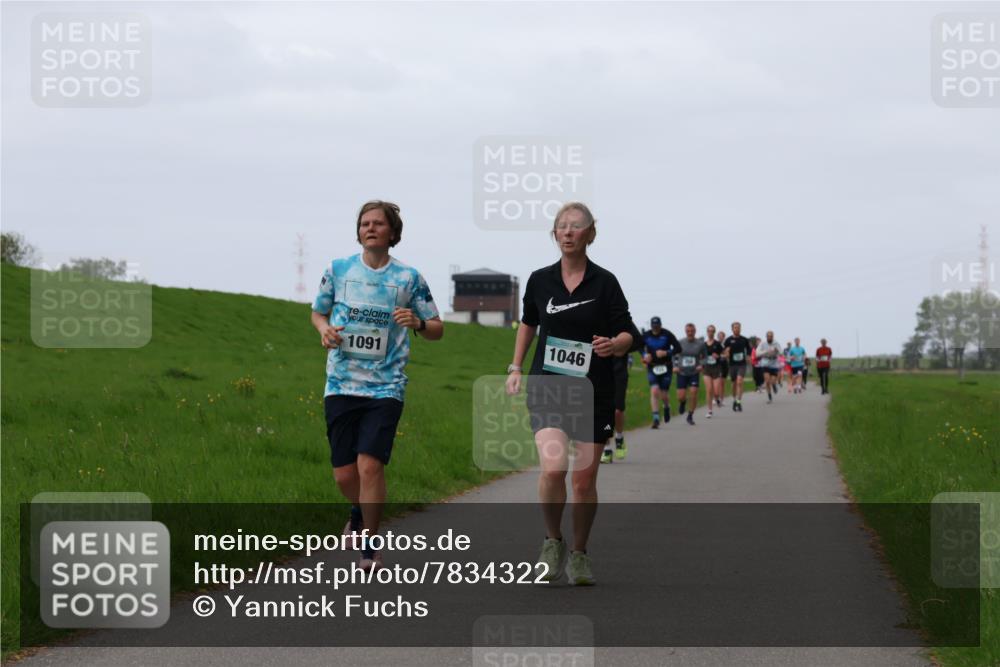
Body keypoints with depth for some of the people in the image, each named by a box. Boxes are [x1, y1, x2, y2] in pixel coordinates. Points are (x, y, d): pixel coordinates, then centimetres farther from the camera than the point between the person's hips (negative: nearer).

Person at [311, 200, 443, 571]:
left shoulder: (408, 278, 2)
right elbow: (318, 312, 21)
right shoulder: (338, 270, 6)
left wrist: (418, 323, -14)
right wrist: (324, 329, -2)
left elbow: (437, 329, 9)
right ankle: (359, 514, 37)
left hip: (385, 387, -2)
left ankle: (369, 547, -1)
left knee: (370, 465, -15)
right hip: (341, 384, 2)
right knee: (344, 473, 2)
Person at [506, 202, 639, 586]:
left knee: (585, 479, 4)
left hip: (594, 391, 0)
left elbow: (629, 334, -2)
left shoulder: (604, 282, -3)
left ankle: (579, 554, 23)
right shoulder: (540, 281, 4)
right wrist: (515, 368, 18)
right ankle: (552, 541, 3)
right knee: (553, 467, -20)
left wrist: (614, 344, -24)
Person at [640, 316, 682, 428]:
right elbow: (640, 347, 17)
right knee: (654, 391, -16)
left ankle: (666, 407, 39)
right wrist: (644, 355, -4)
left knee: (664, 395, 1)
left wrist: (666, 353, -21)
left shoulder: (667, 334, -7)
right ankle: (656, 419, -13)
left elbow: (678, 348, -6)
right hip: (652, 368, 1)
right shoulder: (646, 335, -1)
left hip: (666, 367, -1)